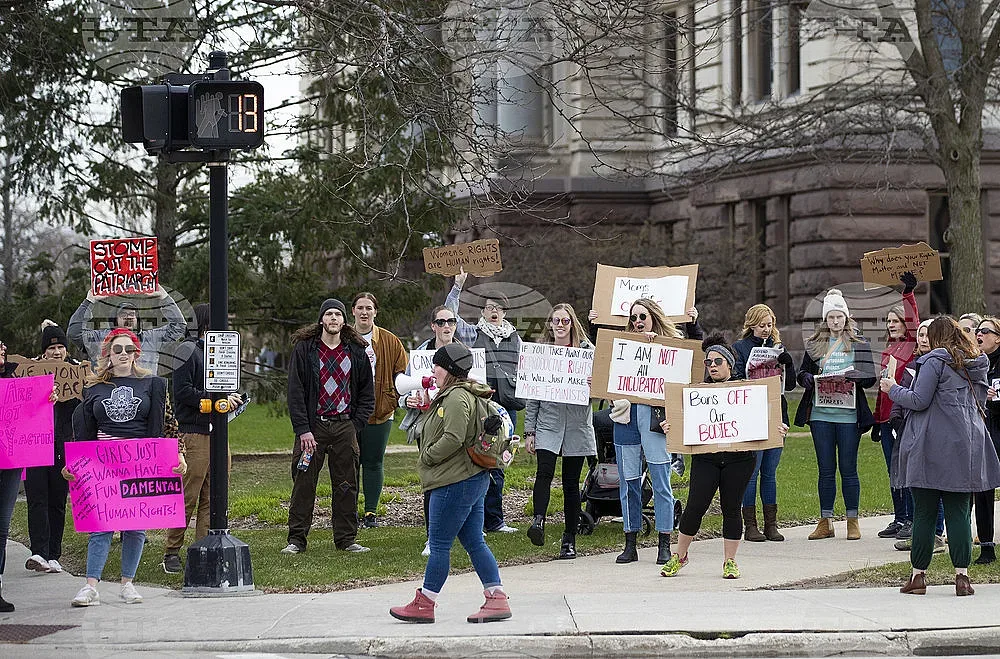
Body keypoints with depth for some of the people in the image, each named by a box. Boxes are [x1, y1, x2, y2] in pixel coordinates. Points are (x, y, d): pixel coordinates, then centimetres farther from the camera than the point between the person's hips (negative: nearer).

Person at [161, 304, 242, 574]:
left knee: (212, 498, 7)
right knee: (188, 497, -7)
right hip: (194, 433, -8)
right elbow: (182, 392, -14)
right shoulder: (188, 350, -6)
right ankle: (171, 552, 0)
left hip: (217, 431, 8)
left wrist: (231, 398, 9)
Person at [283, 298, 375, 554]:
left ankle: (346, 538, 13)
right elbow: (295, 392, -4)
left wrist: (356, 424, 1)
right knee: (304, 483, -2)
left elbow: (367, 393, 13)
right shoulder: (304, 349, 0)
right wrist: (303, 429, -11)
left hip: (345, 426, 3)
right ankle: (296, 540, 4)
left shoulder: (356, 352, 8)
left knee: (347, 485, 5)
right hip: (313, 426, -2)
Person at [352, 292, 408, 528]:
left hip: (379, 412, 0)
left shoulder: (389, 341, 5)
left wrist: (393, 400, -4)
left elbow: (403, 374, 8)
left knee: (373, 463, 3)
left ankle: (371, 512, 9)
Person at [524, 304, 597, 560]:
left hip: (577, 425, 0)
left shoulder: (586, 350, 5)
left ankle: (569, 539, 10)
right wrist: (529, 430, 6)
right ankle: (538, 521, -32)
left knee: (571, 481, 3)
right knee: (544, 472, -20)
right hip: (547, 422, 0)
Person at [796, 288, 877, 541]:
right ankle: (825, 522, 11)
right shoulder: (814, 344, 11)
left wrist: (856, 378, -19)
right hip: (820, 414, 2)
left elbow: (871, 378, 3)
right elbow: (802, 372, 13)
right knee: (826, 470, 6)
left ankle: (853, 522, 10)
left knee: (848, 469, 2)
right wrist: (806, 378, -11)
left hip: (848, 414, -2)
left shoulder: (859, 344, 5)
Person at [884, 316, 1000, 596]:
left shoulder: (935, 361, -8)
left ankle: (918, 575, 5)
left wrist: (893, 389, 2)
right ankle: (962, 576, -2)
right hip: (965, 447, 5)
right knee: (958, 512, 5)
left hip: (931, 449, -5)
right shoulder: (977, 365, 13)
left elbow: (918, 400, -12)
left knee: (924, 513, 1)